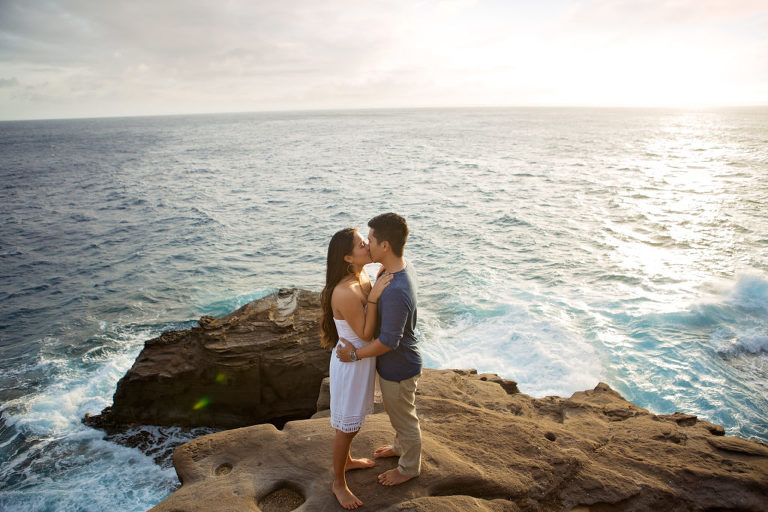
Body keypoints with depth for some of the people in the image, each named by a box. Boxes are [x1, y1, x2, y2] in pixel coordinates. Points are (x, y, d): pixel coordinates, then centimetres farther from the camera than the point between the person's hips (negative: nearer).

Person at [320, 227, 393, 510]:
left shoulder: (363, 278, -4)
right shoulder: (345, 293, -32)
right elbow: (365, 334, -25)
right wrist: (373, 297, -32)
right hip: (351, 363, -9)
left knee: (354, 419, 28)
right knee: (347, 426, 10)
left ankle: (346, 460, 51)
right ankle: (339, 483, 32)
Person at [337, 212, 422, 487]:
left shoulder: (396, 291, -38)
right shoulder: (403, 268, -7)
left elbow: (388, 341, -31)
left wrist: (355, 354, -19)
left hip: (398, 368, -9)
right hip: (395, 362, 9)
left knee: (404, 418, 16)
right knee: (398, 414, 31)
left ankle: (409, 467, 41)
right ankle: (401, 446, 56)